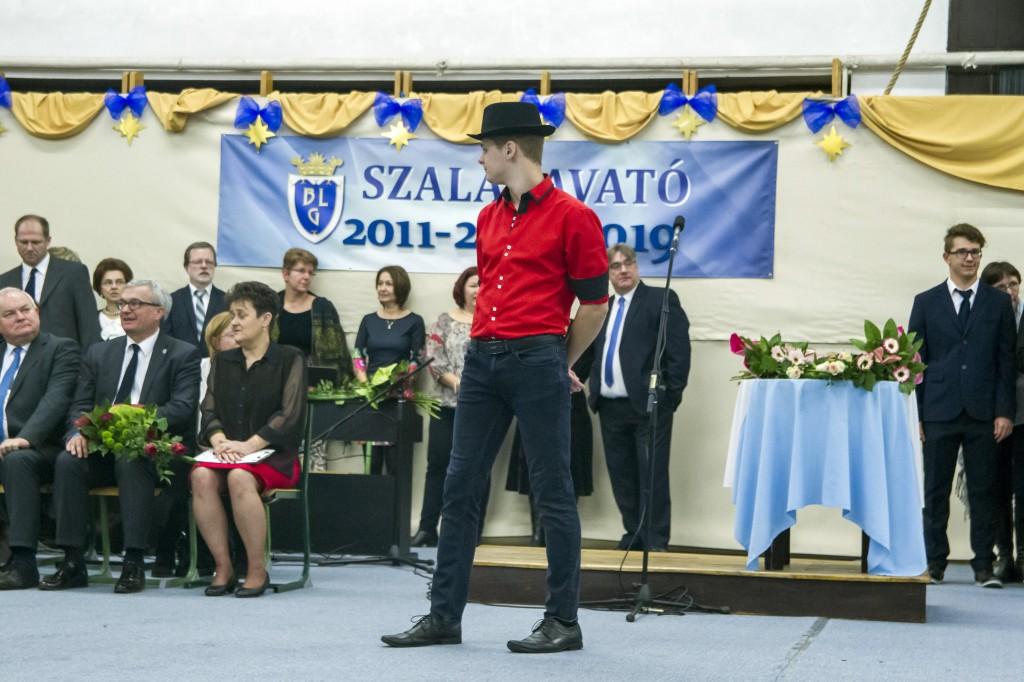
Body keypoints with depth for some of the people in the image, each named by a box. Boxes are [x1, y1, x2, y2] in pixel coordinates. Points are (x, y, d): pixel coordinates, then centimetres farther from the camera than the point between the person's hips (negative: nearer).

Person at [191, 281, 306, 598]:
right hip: (227, 453, 4)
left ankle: (257, 570, -25)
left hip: (274, 455, -4)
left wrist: (249, 445, -18)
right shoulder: (223, 361, 19)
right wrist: (220, 440, -11)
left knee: (240, 477, -36)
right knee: (202, 476, -30)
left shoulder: (289, 359, 3)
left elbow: (289, 415, -8)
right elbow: (209, 409, 11)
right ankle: (223, 567, -22)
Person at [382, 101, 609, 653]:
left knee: (552, 493, -1)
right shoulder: (488, 219, 15)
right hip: (482, 359, 7)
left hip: (537, 360, -7)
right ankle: (444, 616, 11)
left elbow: (594, 303, -3)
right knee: (460, 487, 5)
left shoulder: (571, 216, -6)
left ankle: (563, 622, 6)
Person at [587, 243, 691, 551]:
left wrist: (670, 395, -12)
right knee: (621, 476, 9)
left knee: (653, 476, -4)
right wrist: (594, 390, 6)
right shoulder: (603, 308, 17)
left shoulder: (661, 300, 0)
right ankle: (634, 534, 18)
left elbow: (679, 350, -7)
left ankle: (656, 542, 0)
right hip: (611, 407, 6)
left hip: (648, 405, -6)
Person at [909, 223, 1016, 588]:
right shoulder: (926, 302, 8)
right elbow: (915, 360, 6)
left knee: (982, 492, 2)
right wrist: (916, 414, -1)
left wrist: (1005, 411, -3)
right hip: (939, 412, 0)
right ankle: (935, 564, 10)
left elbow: (1007, 360, 5)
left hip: (982, 413, 0)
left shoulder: (998, 302, 8)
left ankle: (984, 565, 7)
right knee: (936, 492, 3)